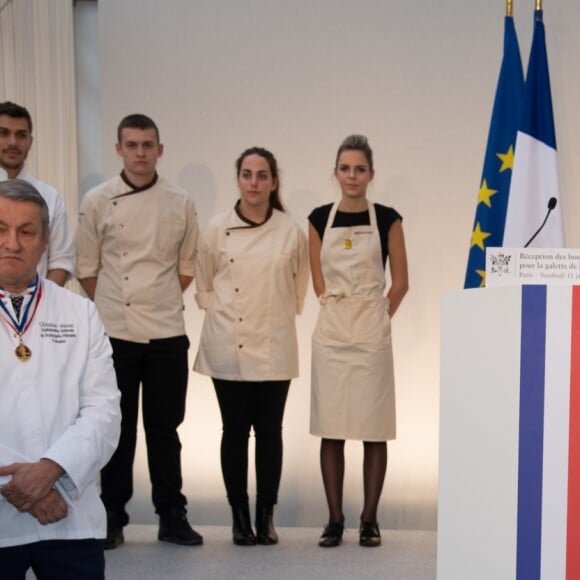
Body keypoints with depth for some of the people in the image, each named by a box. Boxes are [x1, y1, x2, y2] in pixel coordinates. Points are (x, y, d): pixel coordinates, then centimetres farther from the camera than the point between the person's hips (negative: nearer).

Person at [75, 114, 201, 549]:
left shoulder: (181, 203, 3)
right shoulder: (98, 201, 0)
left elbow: (187, 266, 9)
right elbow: (87, 267, 4)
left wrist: (161, 302, 3)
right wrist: (108, 307, 1)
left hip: (167, 333, 1)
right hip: (115, 332, -1)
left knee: (165, 428, 9)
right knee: (118, 429, 7)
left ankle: (172, 518, 19)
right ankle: (112, 519, 18)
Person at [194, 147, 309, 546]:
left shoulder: (292, 232, -1)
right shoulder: (217, 230, 0)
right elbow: (204, 287, 10)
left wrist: (279, 317, 8)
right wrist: (222, 315, 3)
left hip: (274, 348, 0)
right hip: (228, 348, 0)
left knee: (269, 431, 5)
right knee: (235, 431, 5)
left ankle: (266, 517, 16)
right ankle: (240, 517, 15)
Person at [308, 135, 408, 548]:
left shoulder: (387, 219, 1)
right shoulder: (320, 218, 6)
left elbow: (400, 281, 5)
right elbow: (318, 279, 10)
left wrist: (378, 320, 4)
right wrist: (334, 309, 5)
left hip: (372, 334, -1)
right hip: (331, 333, 2)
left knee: (374, 429, 2)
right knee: (330, 429, 3)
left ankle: (370, 519, 13)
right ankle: (335, 519, 13)